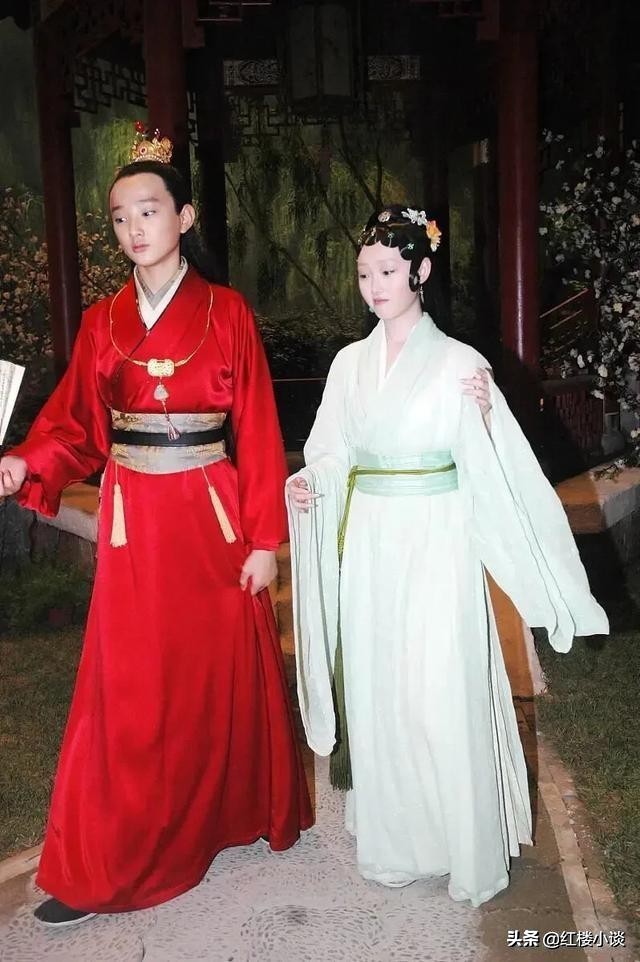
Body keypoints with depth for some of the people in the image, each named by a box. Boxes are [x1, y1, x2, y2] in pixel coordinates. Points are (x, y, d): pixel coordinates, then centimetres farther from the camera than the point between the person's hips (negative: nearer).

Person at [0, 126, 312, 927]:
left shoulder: (227, 313, -3)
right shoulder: (103, 322, 5)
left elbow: (257, 430, -5)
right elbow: (76, 425, 1)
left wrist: (264, 537, -8)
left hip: (211, 514, -2)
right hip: (134, 518, 2)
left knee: (224, 670, 13)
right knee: (129, 685, 6)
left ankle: (237, 810, 37)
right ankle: (103, 866, 19)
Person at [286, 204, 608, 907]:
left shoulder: (458, 362, -5)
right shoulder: (351, 362, 7)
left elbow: (498, 468, -10)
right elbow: (333, 454, 10)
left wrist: (483, 414, -28)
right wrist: (307, 485, -10)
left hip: (435, 549, -4)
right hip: (368, 549, 4)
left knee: (442, 697, 0)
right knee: (376, 692, 11)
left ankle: (463, 847, 21)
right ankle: (392, 838, 29)